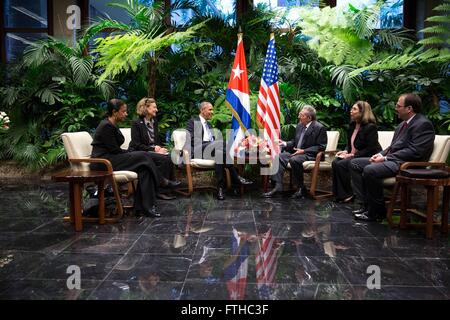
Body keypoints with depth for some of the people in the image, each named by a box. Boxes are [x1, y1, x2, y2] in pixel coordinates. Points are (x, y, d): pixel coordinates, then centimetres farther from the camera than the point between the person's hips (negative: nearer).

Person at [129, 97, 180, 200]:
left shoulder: (154, 122, 16)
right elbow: (136, 145, -11)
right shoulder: (136, 123, -6)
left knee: (169, 157, -26)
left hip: (154, 151, 6)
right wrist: (153, 148, -18)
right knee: (165, 159, -30)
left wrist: (160, 148, -2)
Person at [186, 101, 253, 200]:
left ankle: (220, 187, -39)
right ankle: (236, 177, -33)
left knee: (219, 152, -32)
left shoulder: (209, 125, 33)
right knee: (220, 142, -33)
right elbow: (190, 139, -6)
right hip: (198, 150, -6)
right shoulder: (193, 121, 10)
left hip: (211, 149, 6)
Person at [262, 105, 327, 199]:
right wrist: (285, 143, 1)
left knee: (294, 160, -35)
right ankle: (278, 186, -15)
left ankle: (301, 188, -18)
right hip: (296, 152, 8)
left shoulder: (319, 128, -10)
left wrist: (304, 151, -21)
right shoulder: (300, 125, 12)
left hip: (310, 155, -8)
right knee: (279, 156, -12)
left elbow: (321, 147, -13)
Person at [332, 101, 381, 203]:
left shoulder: (370, 127, -12)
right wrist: (346, 151, 1)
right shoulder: (353, 125, 13)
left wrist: (353, 155, -20)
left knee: (341, 164, -27)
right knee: (335, 162, -19)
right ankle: (339, 194, -14)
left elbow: (371, 149, -17)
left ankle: (349, 194, -11)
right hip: (352, 155, 8)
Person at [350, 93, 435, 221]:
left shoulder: (423, 124, -11)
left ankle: (376, 211, -13)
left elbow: (415, 152, -20)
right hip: (391, 159, 10)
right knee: (355, 163, 3)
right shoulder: (404, 123, 18)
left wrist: (385, 158, -19)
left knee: (369, 170, -32)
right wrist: (381, 154, 1)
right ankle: (365, 204, 1)